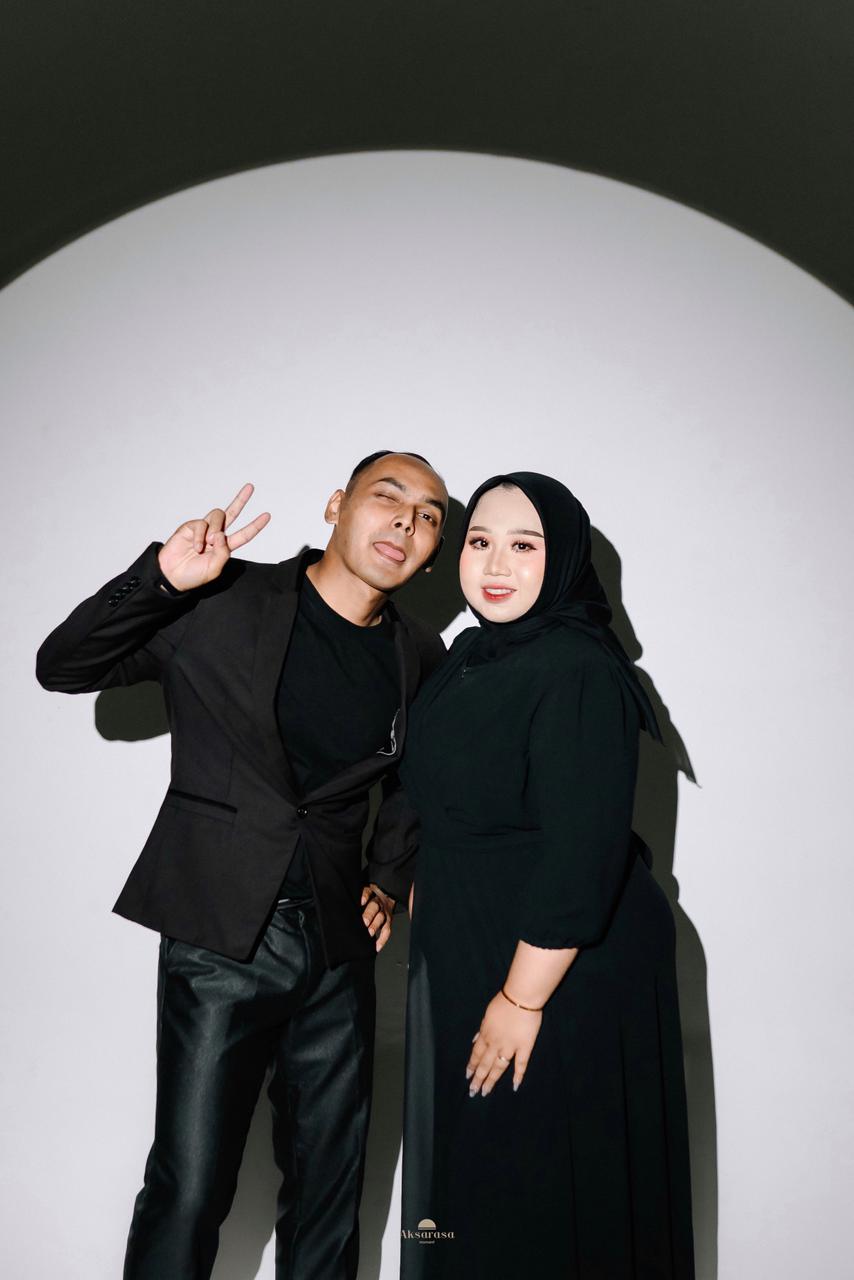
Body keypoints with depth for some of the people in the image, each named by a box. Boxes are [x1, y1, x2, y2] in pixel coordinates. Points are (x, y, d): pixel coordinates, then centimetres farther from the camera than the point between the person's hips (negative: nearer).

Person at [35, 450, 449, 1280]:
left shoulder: (421, 660, 6)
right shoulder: (222, 604, -6)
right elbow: (62, 668, -5)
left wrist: (390, 876, 10)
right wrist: (161, 578, -19)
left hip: (338, 949, 4)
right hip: (221, 939, -4)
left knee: (329, 1187, 15)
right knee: (189, 1191, 0)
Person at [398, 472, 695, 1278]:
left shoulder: (576, 671, -22)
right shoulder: (473, 654, 5)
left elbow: (582, 854, -25)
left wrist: (523, 999, -22)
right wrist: (422, 886, 15)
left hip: (563, 972, -8)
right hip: (464, 955, 8)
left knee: (549, 1203, 11)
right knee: (470, 1177, 24)